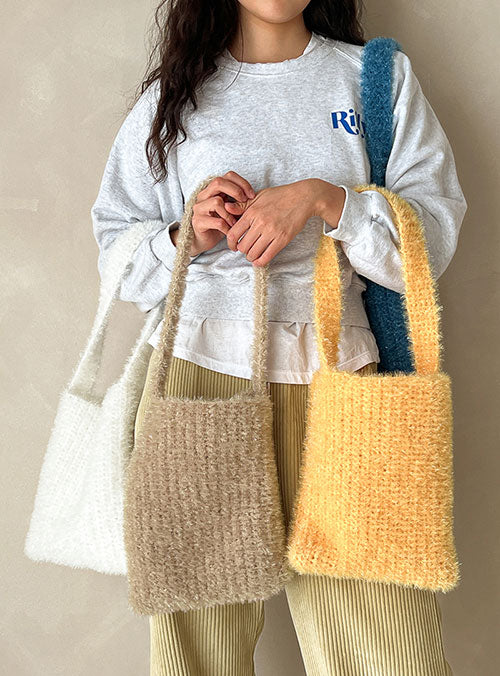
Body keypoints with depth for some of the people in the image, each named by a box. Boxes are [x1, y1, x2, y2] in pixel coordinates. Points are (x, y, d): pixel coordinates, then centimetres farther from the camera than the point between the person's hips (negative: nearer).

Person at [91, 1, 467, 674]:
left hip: (334, 370, 0)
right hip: (199, 366, 1)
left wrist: (324, 199, -11)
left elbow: (437, 231, 4)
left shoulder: (380, 76, 13)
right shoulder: (174, 93, 15)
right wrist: (186, 238, -5)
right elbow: (115, 241, 15)